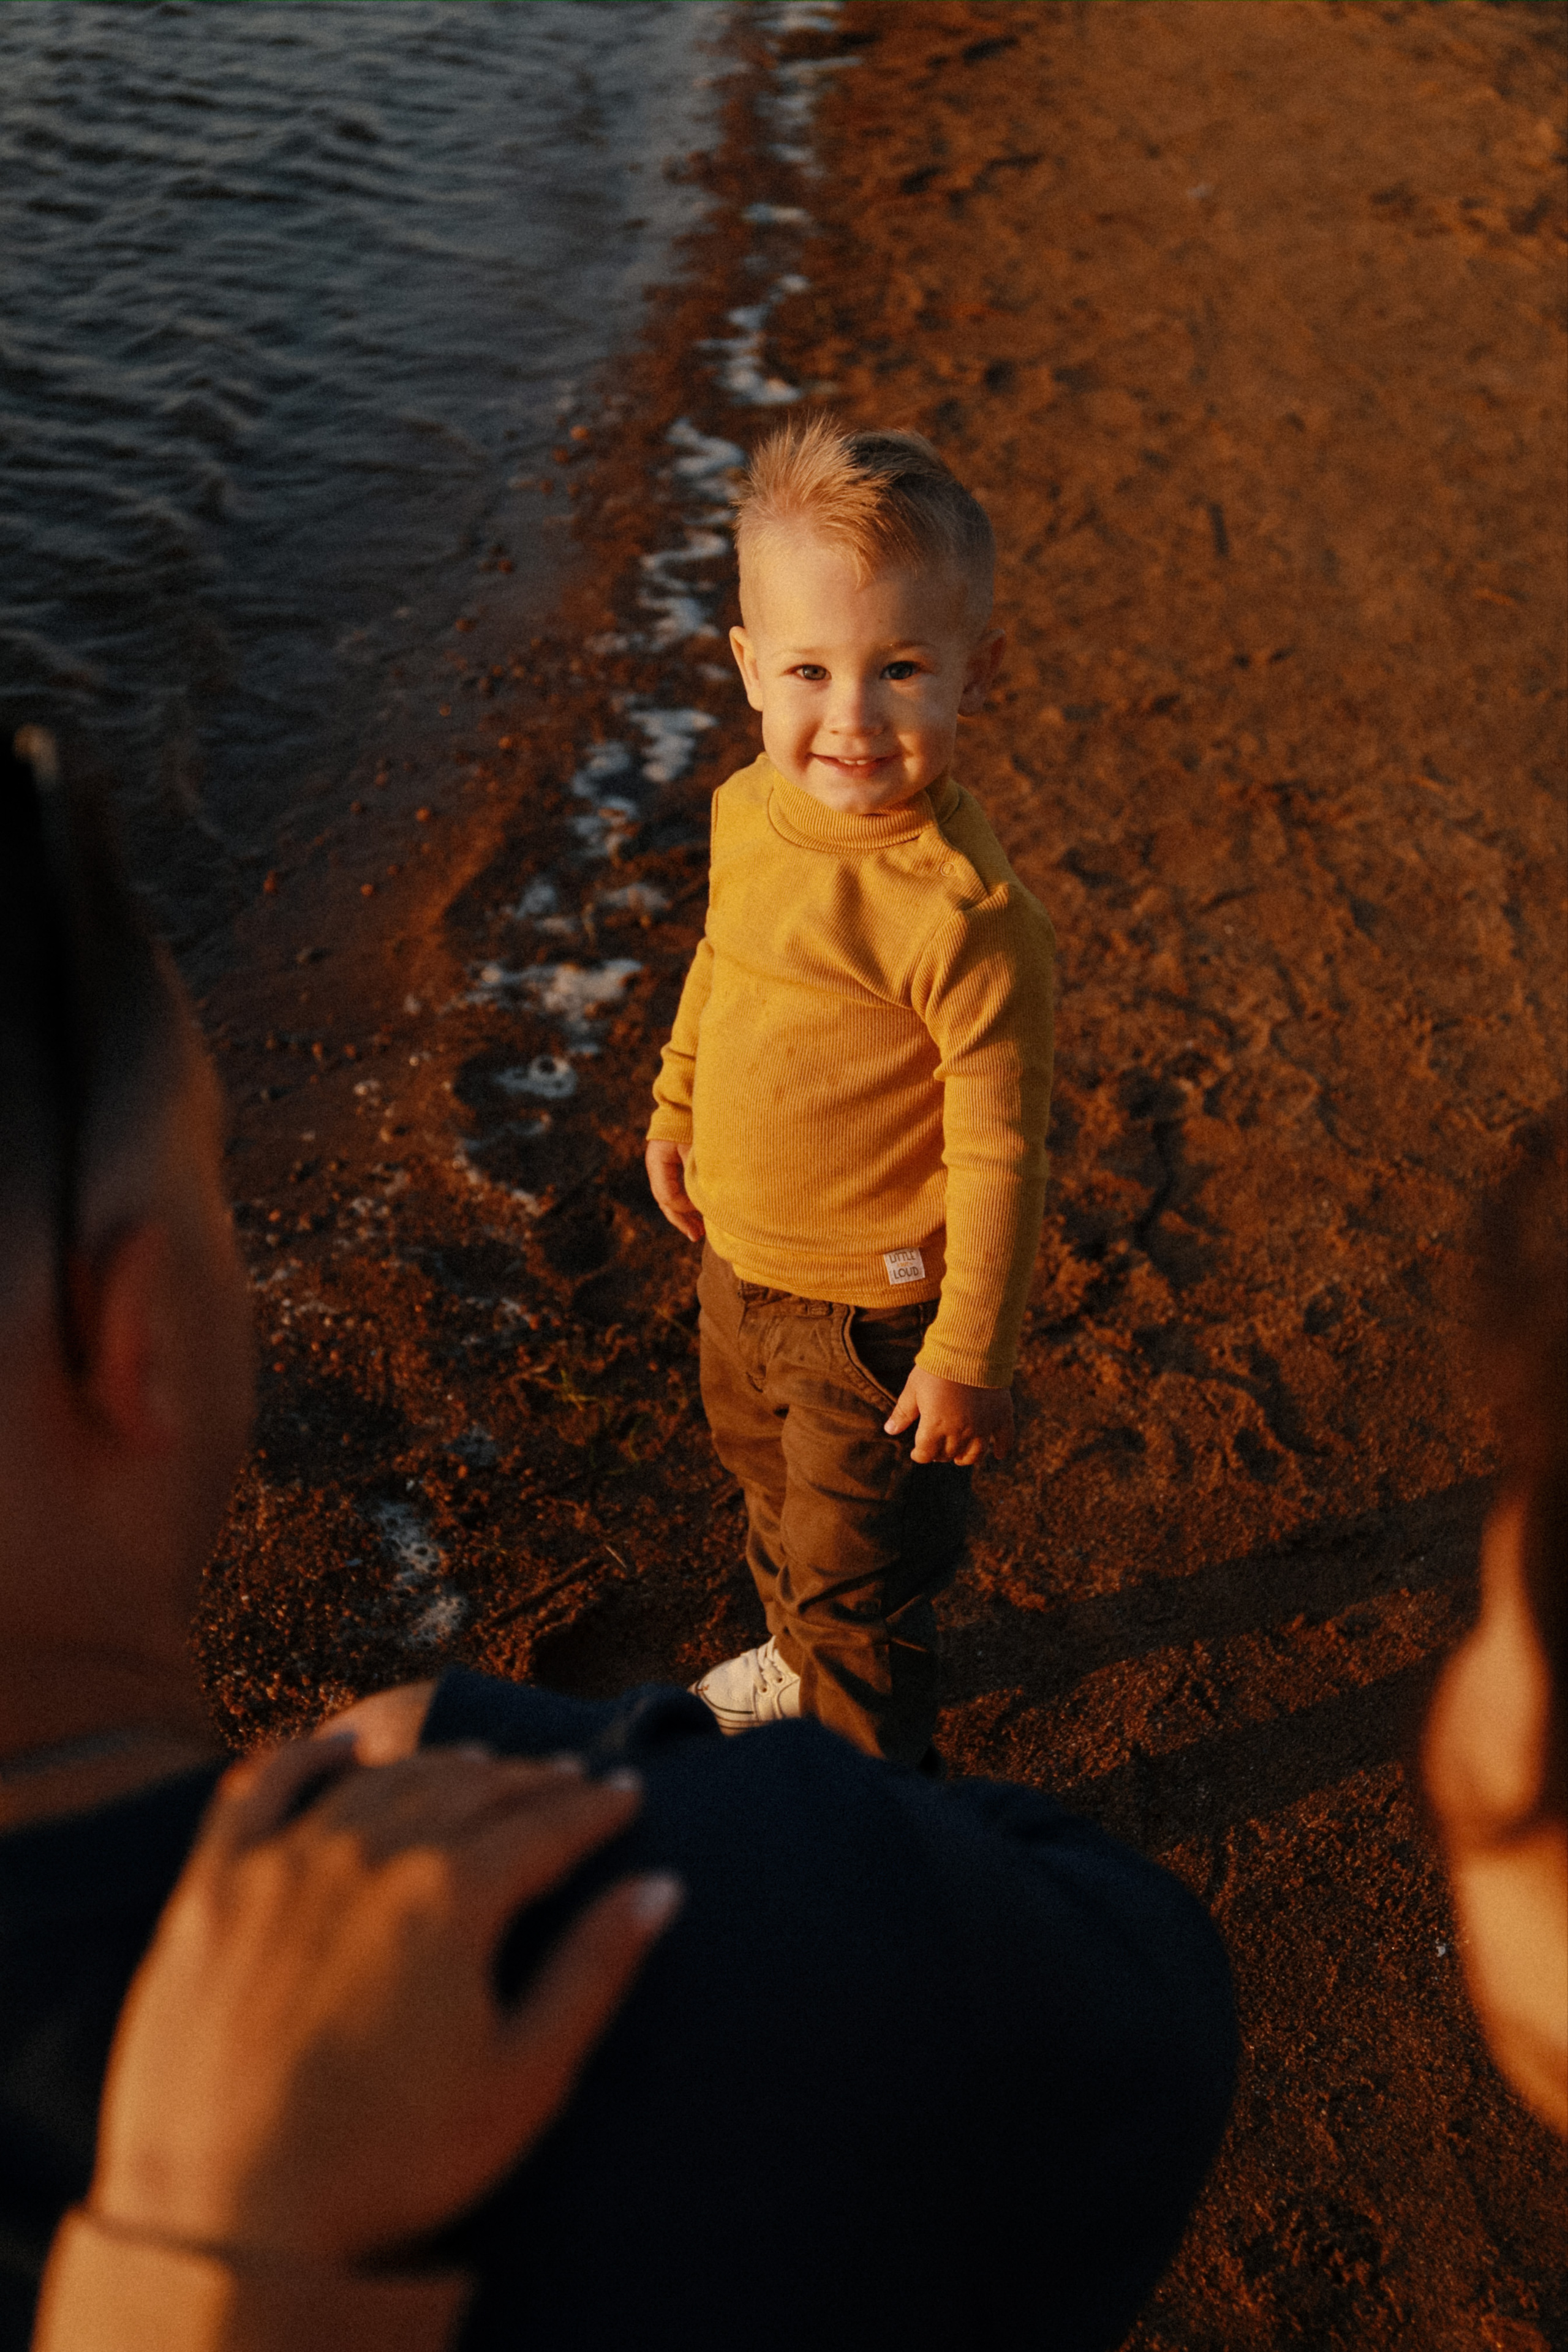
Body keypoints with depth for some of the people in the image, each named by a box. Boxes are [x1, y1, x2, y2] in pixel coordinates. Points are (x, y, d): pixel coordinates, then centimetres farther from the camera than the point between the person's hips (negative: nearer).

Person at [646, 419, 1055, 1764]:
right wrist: (676, 1109, 23)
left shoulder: (967, 912, -32)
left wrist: (971, 1357, -19)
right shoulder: (749, 811, -8)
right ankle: (800, 1657, 61)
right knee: (767, 1477, 32)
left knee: (859, 1572, 13)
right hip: (741, 1264, 8)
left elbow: (1000, 1154, -25)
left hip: (875, 1310, -8)